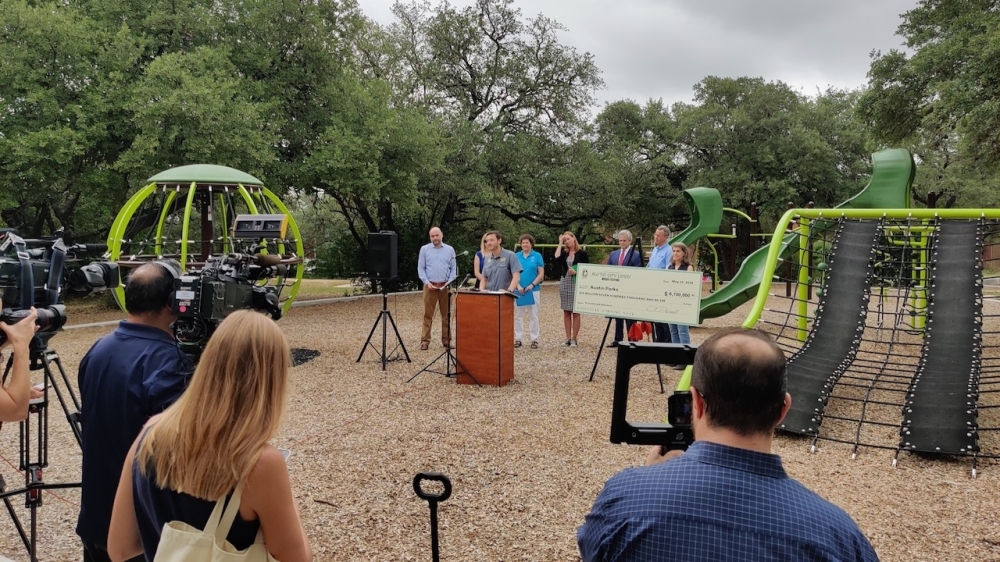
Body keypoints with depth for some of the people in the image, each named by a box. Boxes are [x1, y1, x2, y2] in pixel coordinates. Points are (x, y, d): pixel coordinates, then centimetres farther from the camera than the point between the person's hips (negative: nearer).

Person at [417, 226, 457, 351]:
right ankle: (425, 341, 1)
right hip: (430, 286, -1)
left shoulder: (450, 250, 8)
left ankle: (446, 340, 11)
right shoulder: (424, 249, 5)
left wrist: (449, 282, -7)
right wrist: (426, 282, -9)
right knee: (428, 314, -1)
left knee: (446, 314, 5)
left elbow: (454, 268, 8)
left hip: (445, 287, 2)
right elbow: (420, 268, 3)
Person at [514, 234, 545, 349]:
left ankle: (534, 339, 9)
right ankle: (518, 339, 13)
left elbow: (541, 274, -2)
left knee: (533, 316, 3)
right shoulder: (517, 256, 5)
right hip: (518, 290, 2)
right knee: (518, 315, 5)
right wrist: (518, 286, -10)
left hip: (533, 290, -2)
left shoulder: (537, 256, 0)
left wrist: (532, 285, -12)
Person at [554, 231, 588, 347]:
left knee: (576, 312, -1)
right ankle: (568, 338, 12)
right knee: (566, 311, 6)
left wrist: (577, 272, -17)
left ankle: (574, 339, 3)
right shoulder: (564, 253, 9)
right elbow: (556, 258, -13)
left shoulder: (582, 253, -1)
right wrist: (560, 243, -3)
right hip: (564, 283, 4)